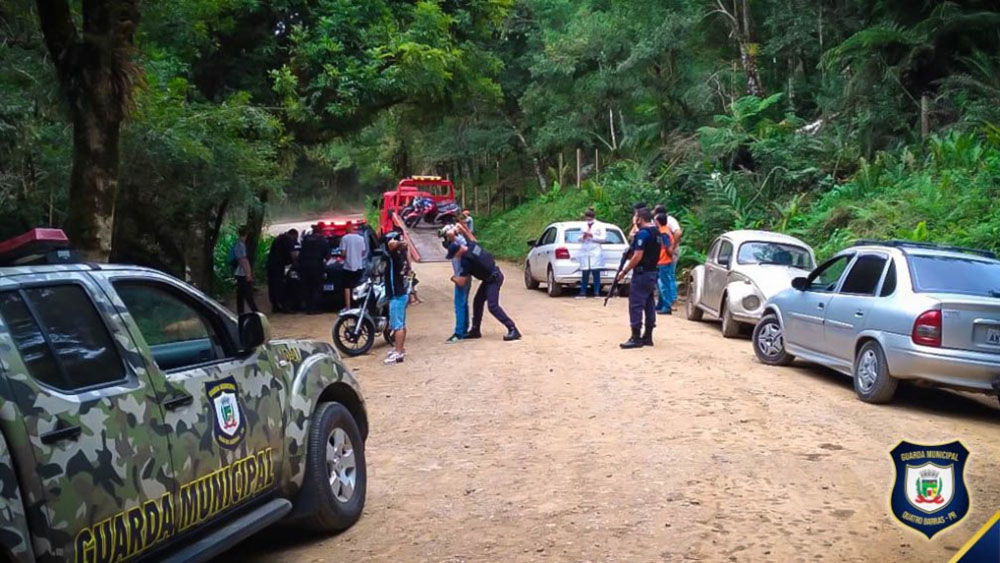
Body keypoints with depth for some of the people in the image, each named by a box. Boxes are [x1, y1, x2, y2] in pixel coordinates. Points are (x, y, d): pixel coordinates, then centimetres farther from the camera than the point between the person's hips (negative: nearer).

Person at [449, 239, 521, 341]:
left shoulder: (466, 260, -28)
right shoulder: (472, 245, -6)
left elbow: (461, 282, -19)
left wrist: (454, 278, 0)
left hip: (493, 279, -10)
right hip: (490, 277, 10)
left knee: (492, 306, -16)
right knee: (478, 301, 14)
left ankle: (513, 330, -17)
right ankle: (475, 330, 24)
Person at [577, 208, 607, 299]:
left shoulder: (599, 226, 4)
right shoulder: (583, 227, 17)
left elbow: (603, 238, -4)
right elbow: (580, 239, 20)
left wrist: (592, 236, -12)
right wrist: (583, 237, -3)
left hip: (595, 253, -4)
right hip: (584, 253, 4)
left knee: (596, 273, -5)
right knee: (584, 274, 0)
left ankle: (596, 293, -2)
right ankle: (583, 293, 1)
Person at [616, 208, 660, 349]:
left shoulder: (642, 233, -17)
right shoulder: (656, 232, 13)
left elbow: (637, 257, -21)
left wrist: (624, 271, -14)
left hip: (642, 273, -10)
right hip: (652, 272, 10)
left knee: (636, 305, -6)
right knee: (649, 304, 11)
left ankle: (636, 338, -7)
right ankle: (648, 337, 15)